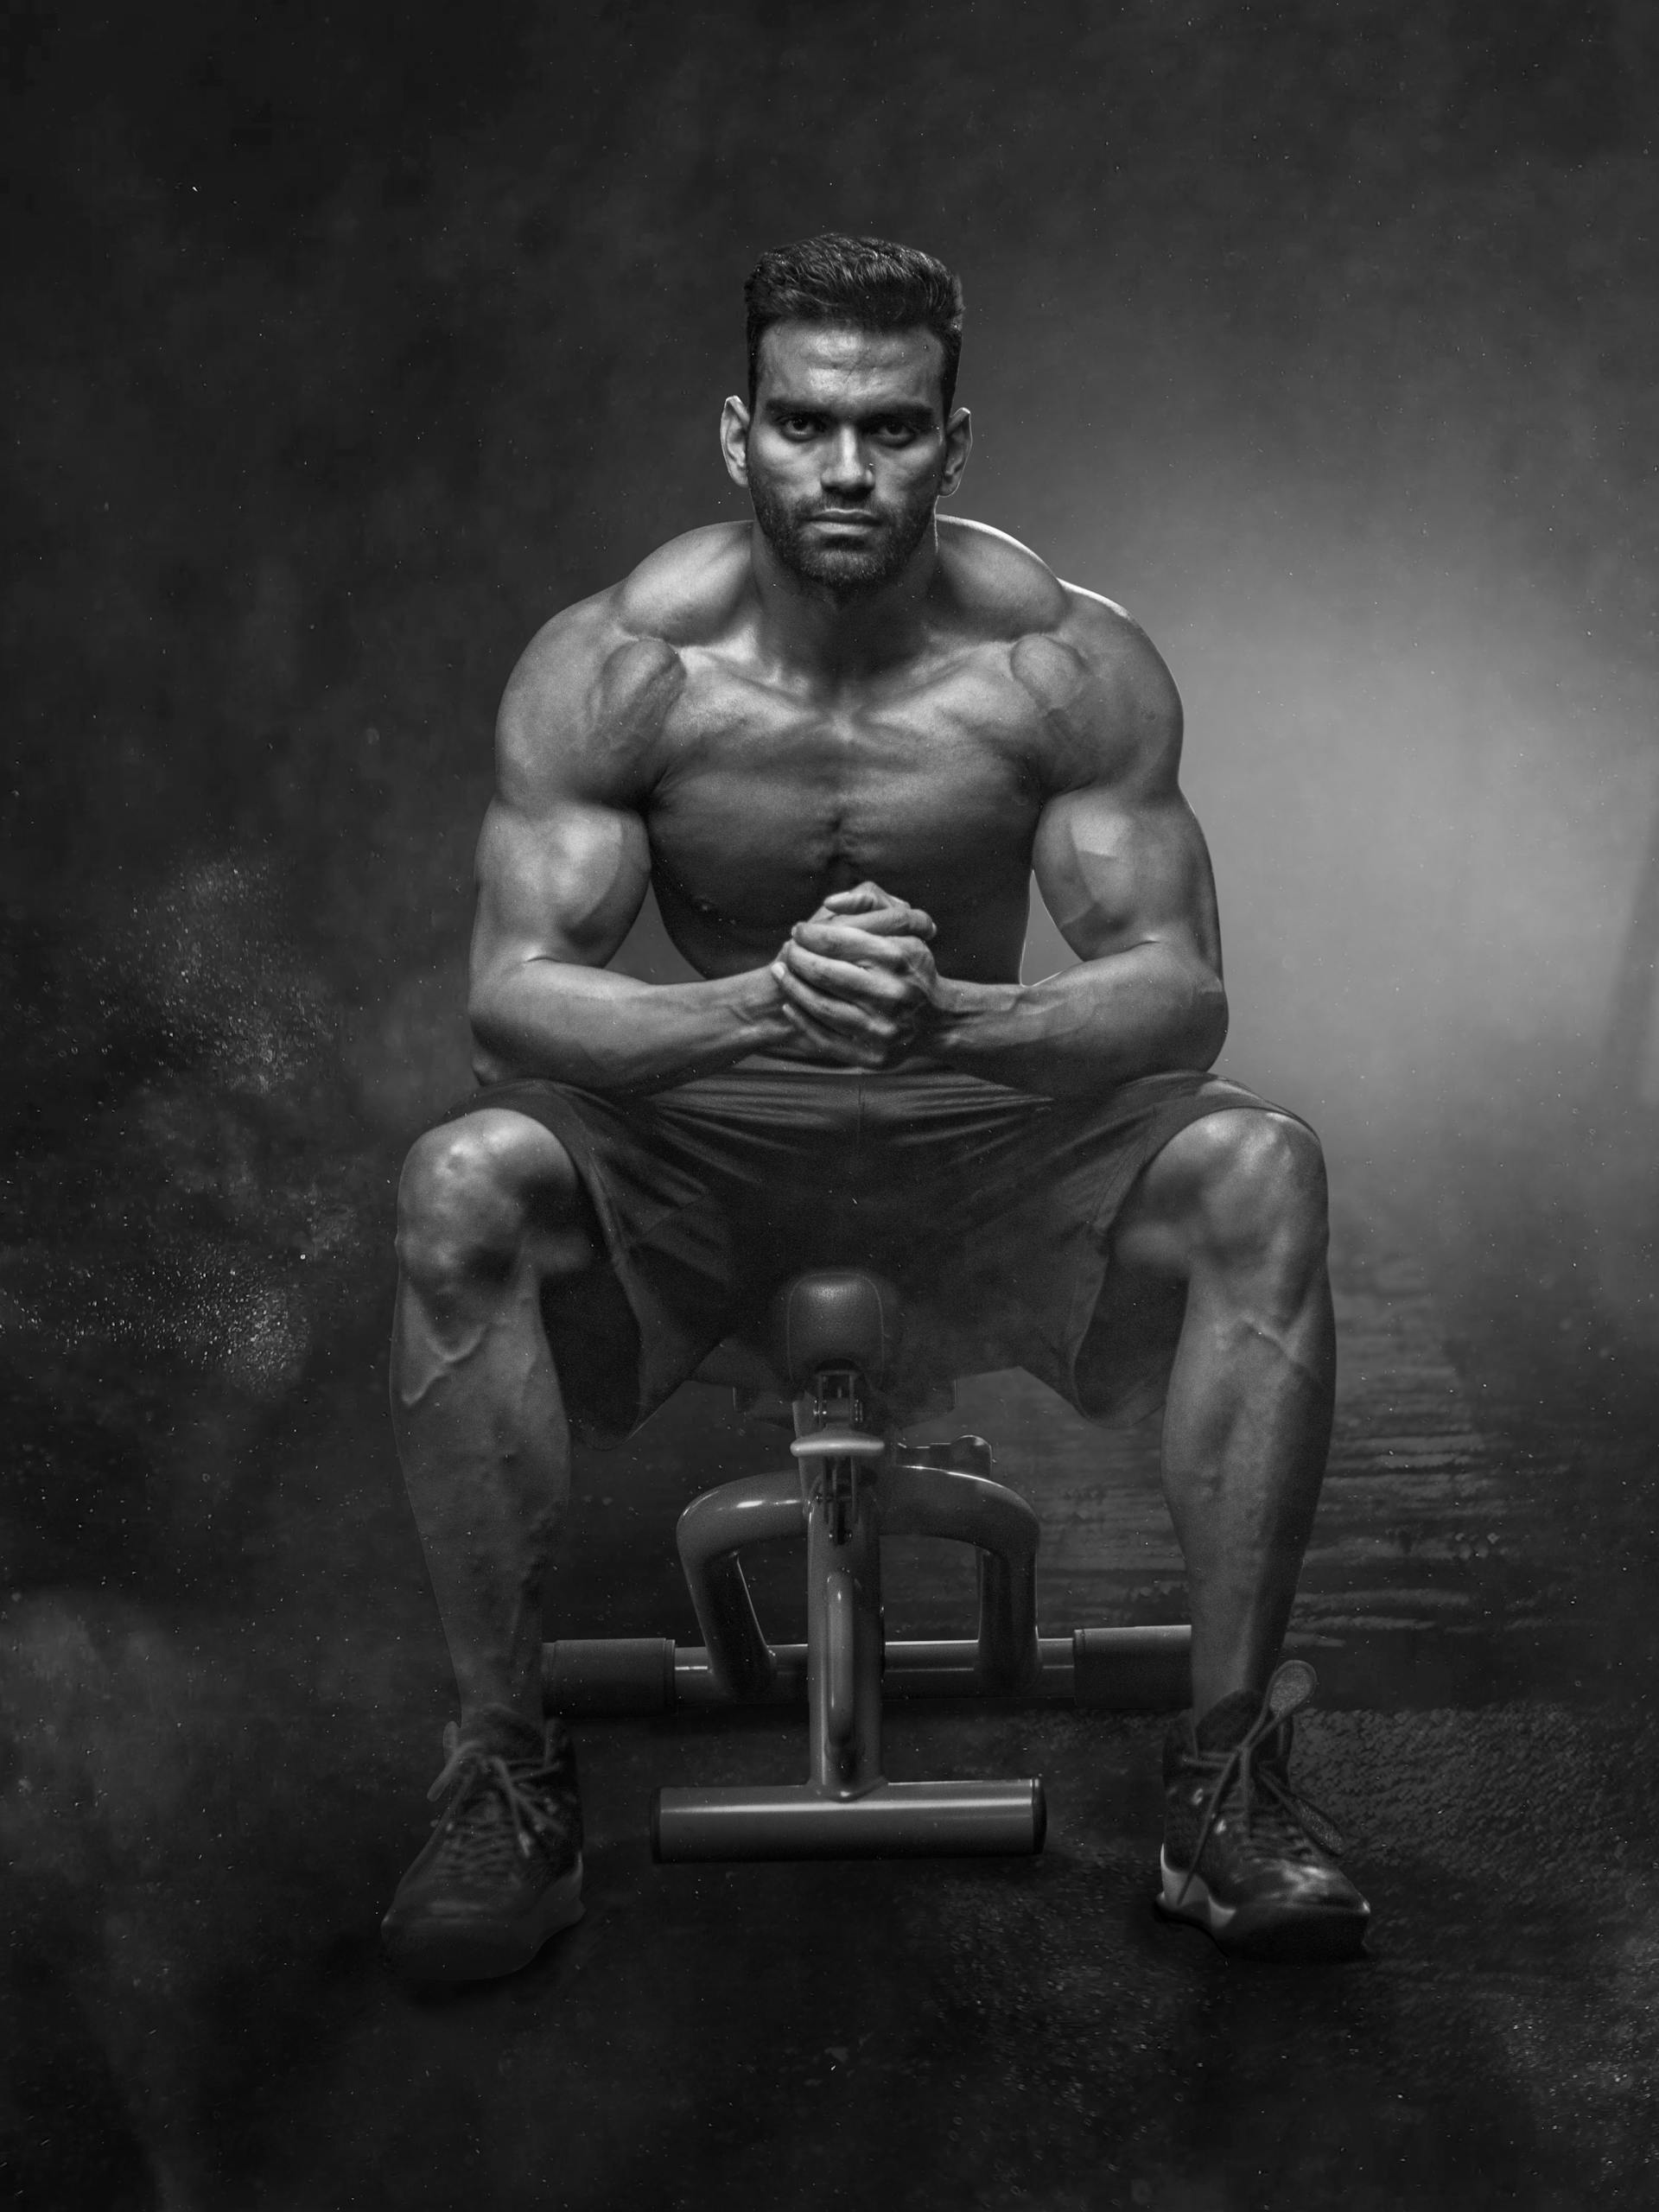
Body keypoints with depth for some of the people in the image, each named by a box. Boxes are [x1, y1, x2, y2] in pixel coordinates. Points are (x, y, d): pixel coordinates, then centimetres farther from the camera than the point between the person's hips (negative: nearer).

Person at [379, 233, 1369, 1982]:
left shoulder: (1073, 665, -13)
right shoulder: (607, 668, -14)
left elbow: (1181, 994, -19)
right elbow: (512, 994, -22)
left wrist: (951, 1018, -41)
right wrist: (754, 1008, -43)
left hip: (990, 1119, 1)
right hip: (696, 1132, 0)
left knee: (1258, 1174, -27)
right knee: (459, 1188, -30)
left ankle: (1228, 1765, -15)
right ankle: (504, 1772, -14)